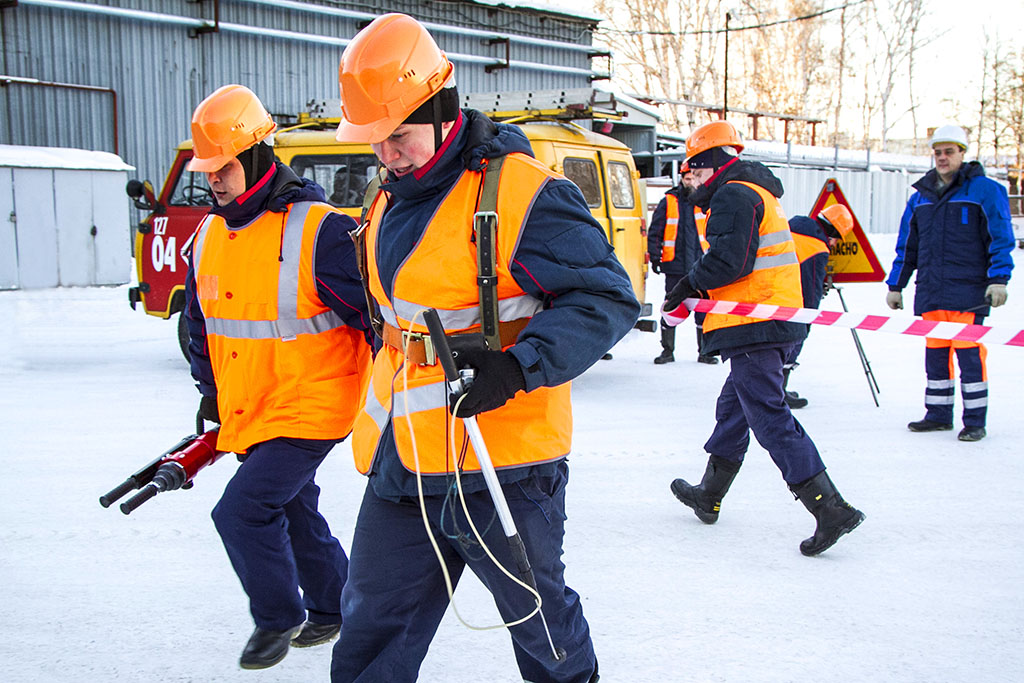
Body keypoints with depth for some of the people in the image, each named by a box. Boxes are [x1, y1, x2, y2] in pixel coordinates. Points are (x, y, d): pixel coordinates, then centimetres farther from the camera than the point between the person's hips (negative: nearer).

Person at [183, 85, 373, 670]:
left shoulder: (320, 231, -19)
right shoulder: (209, 237, 6)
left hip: (310, 408, -8)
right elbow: (201, 322, 19)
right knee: (294, 511, 19)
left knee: (242, 510, -12)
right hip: (248, 412, 8)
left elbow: (377, 314, -15)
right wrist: (211, 393, 20)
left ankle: (279, 617, 13)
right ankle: (334, 610, 40)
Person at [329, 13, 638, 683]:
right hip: (400, 464, 7)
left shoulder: (522, 191, -15)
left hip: (501, 460, -7)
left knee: (538, 613, 15)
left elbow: (607, 298, -16)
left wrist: (517, 365, -28)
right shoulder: (391, 201, 12)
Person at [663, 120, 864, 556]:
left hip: (752, 326, -11)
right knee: (733, 409, 20)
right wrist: (695, 293, 14)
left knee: (771, 419, -10)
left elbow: (728, 261, -20)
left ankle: (831, 509, -13)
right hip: (777, 322, 11)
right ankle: (709, 496, 33)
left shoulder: (733, 195, -9)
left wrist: (689, 286, -4)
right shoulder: (759, 193, 23)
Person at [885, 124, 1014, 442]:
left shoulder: (985, 191, 0)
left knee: (969, 352, -6)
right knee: (935, 352, 9)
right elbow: (906, 246, 20)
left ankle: (975, 421, 2)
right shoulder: (920, 197, 16)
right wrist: (895, 285, 18)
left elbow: (1001, 239, -3)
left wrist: (998, 279, -13)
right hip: (930, 292, 5)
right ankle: (938, 415, 19)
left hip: (968, 291, -5)